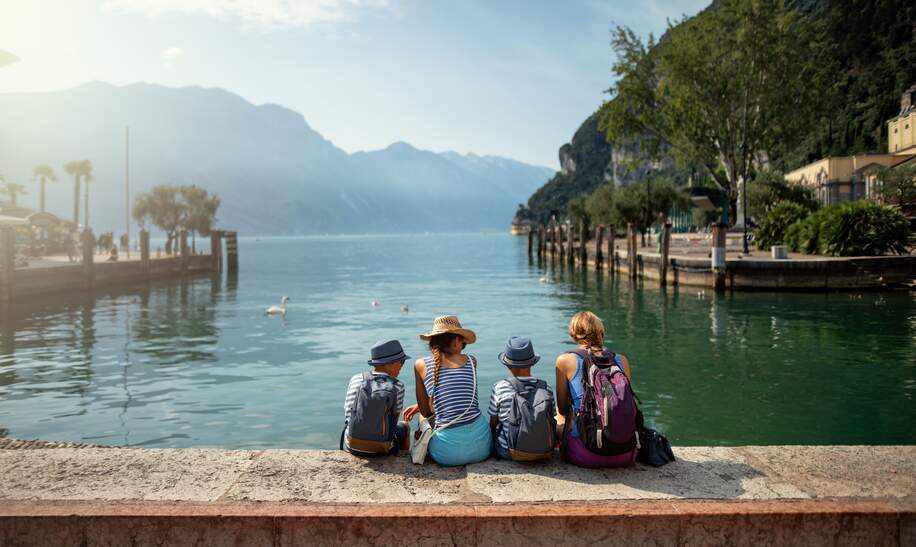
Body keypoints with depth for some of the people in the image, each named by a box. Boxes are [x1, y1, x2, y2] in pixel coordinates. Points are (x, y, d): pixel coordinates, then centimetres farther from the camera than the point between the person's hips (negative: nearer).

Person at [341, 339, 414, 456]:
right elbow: (394, 420, -6)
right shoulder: (397, 386, -13)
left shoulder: (356, 380, -7)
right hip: (382, 449, -2)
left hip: (352, 446, 2)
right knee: (404, 427, 32)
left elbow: (348, 414, -2)